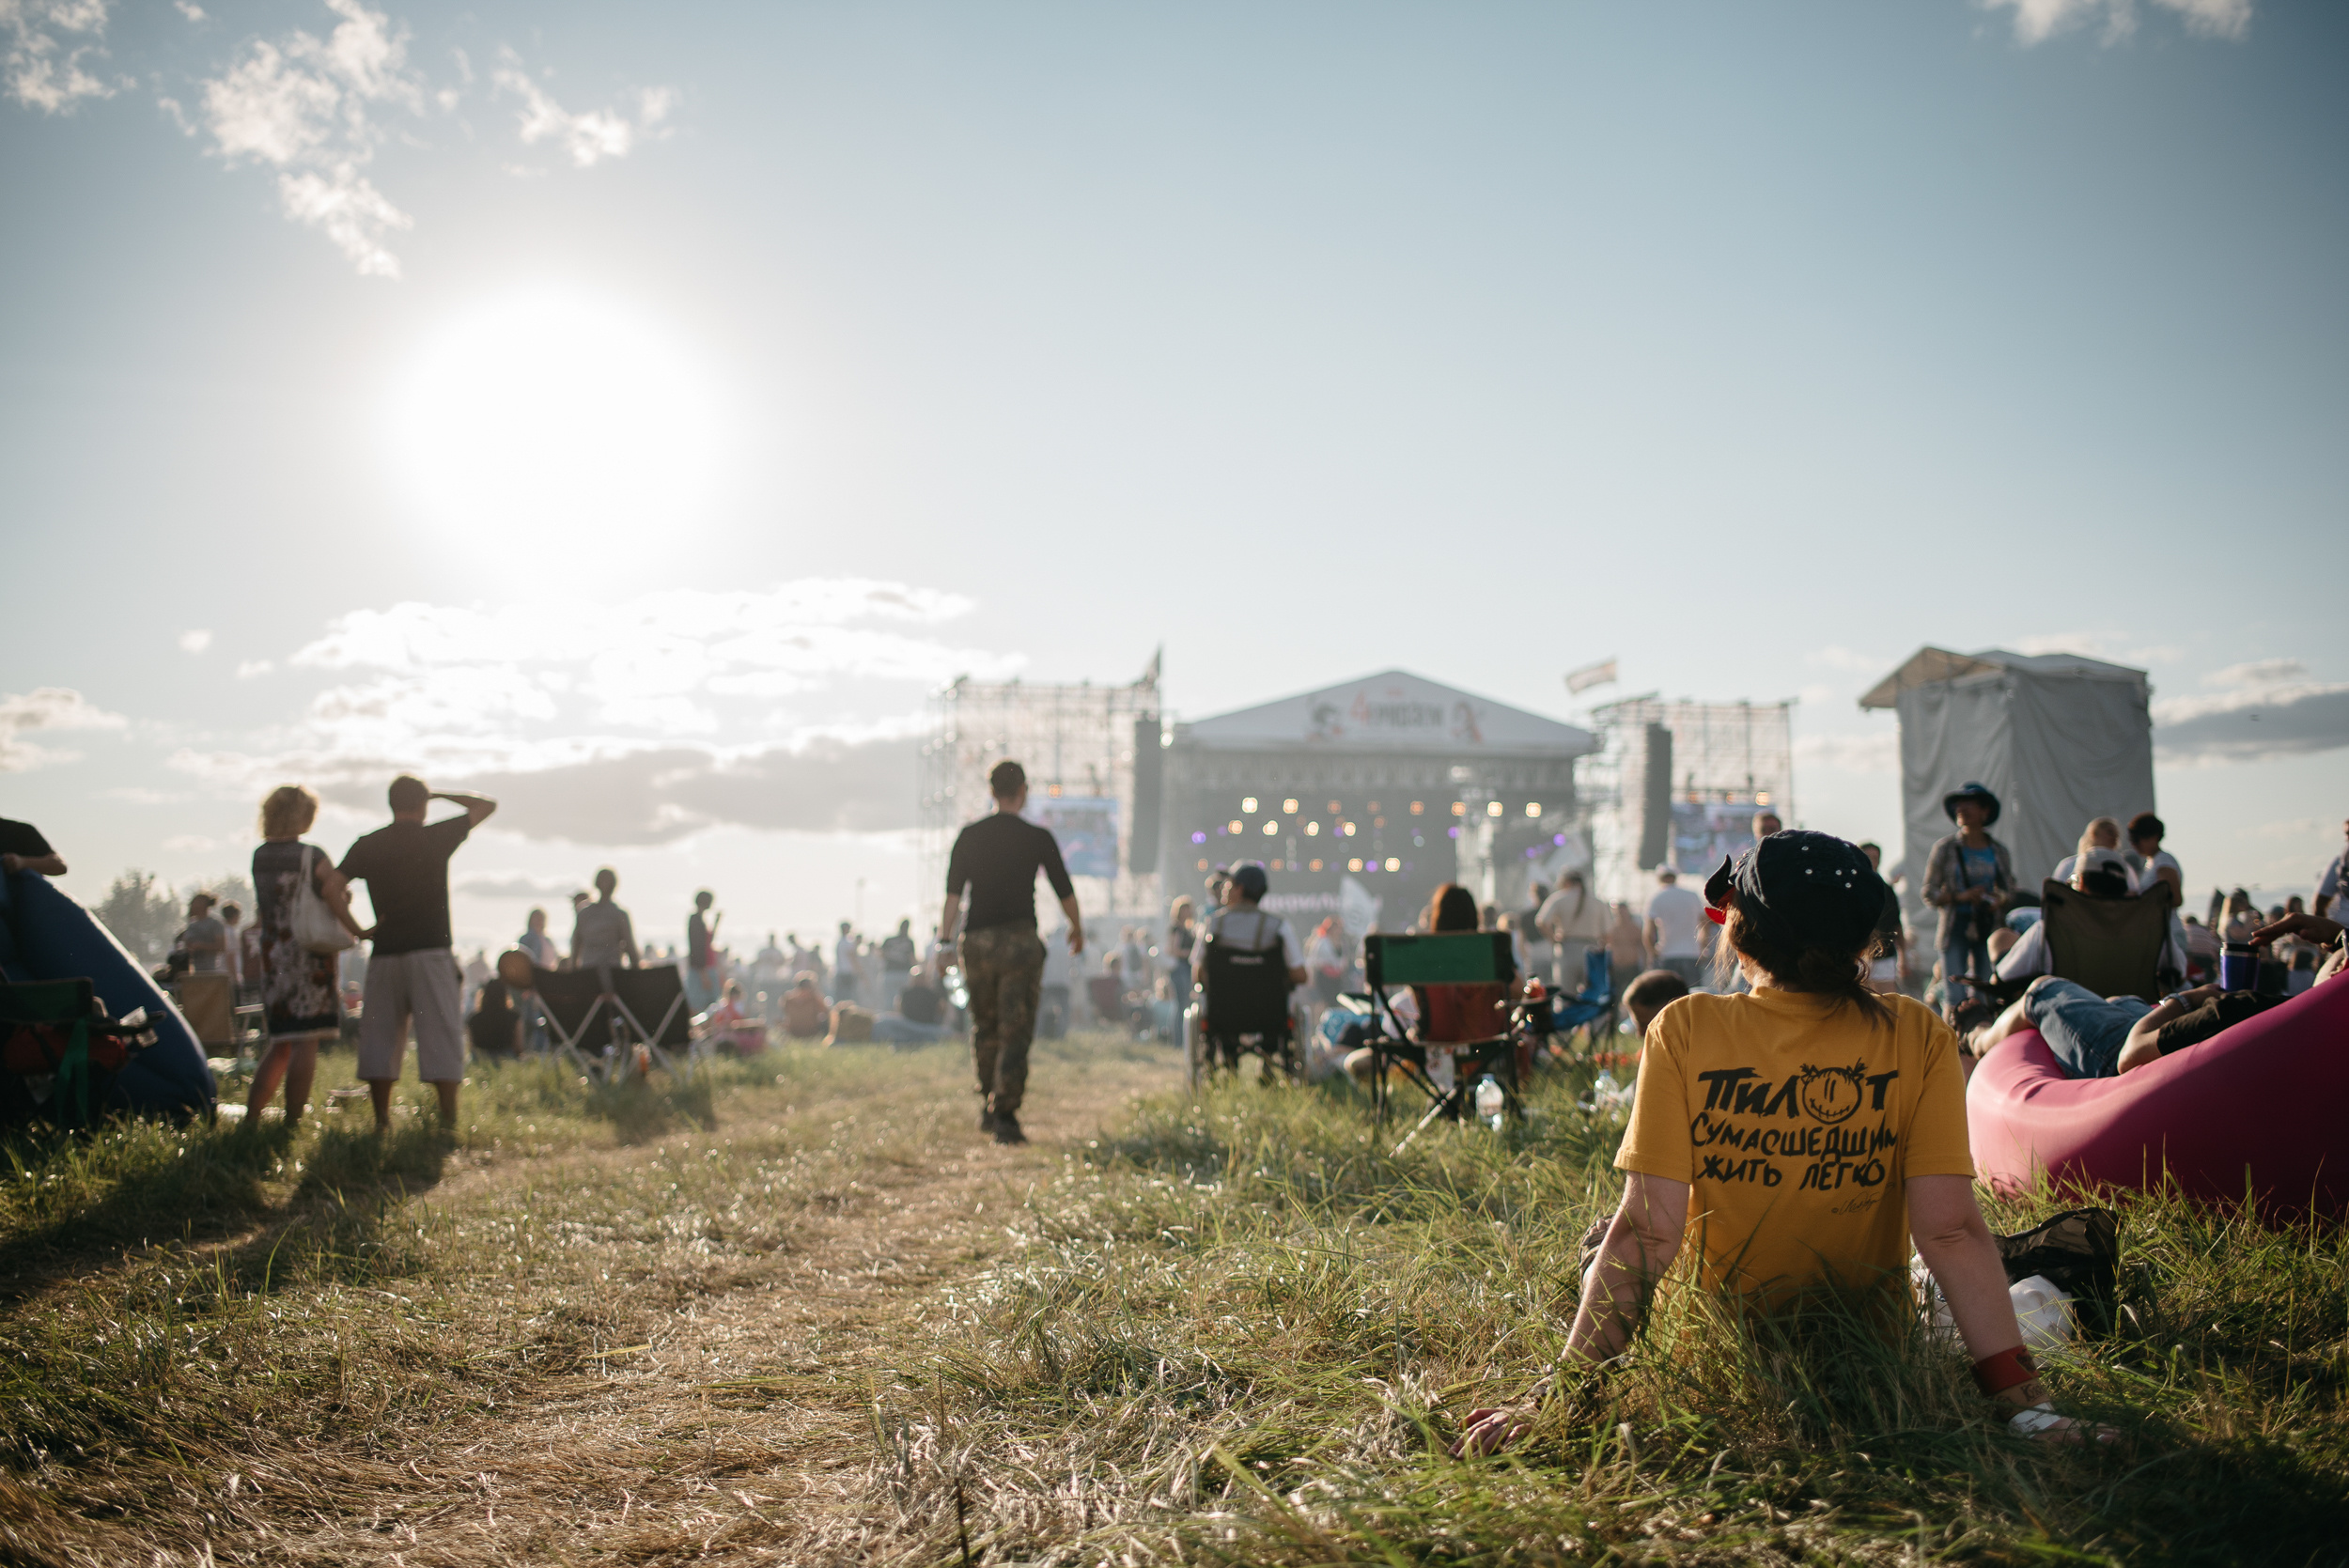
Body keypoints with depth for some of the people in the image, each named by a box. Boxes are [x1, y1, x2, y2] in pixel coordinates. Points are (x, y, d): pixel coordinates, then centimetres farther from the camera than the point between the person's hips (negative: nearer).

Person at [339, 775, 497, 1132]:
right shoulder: (436, 837, -1)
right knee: (440, 1035, -2)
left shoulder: (366, 846, 6)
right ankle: (448, 1121, -5)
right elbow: (487, 805, 8)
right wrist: (440, 793, 16)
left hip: (384, 955, 3)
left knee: (380, 1036, 9)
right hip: (430, 952, -3)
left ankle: (381, 1122, 8)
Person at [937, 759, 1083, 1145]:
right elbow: (1065, 893, 5)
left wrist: (944, 941, 3)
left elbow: (952, 896, 0)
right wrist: (1077, 929, 21)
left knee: (984, 1028, 18)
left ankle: (988, 1108, 26)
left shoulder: (968, 836, 4)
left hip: (976, 942, 3)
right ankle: (1006, 1116, -10)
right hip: (1020, 941, -3)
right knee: (1016, 1033, -2)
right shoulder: (1038, 838, -1)